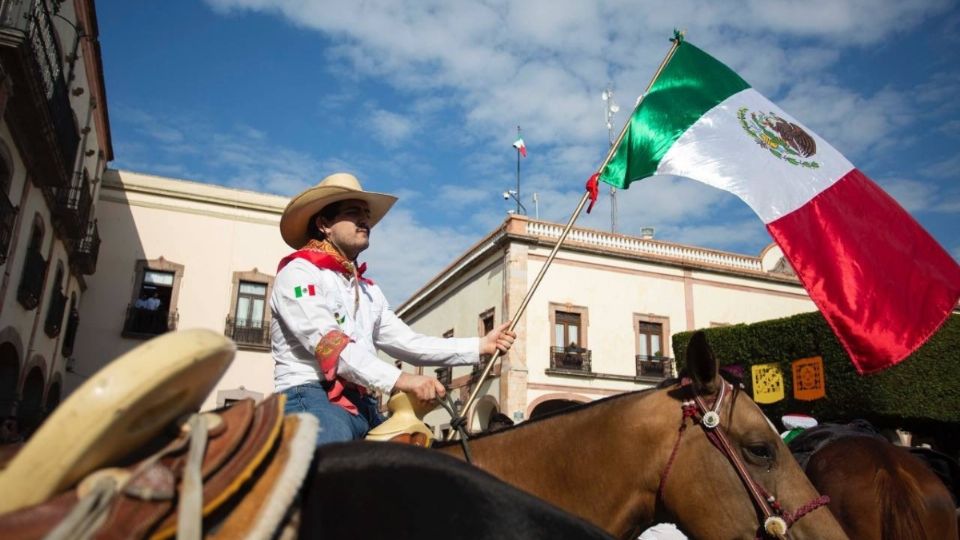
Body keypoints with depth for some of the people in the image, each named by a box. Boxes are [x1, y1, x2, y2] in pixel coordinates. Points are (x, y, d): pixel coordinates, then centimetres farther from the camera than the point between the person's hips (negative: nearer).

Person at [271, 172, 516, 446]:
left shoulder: (369, 290, 23)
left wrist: (480, 346, 8)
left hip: (362, 404, 8)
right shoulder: (299, 272, -2)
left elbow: (408, 344, 17)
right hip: (311, 397, -8)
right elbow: (327, 343, -16)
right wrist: (400, 379, -27)